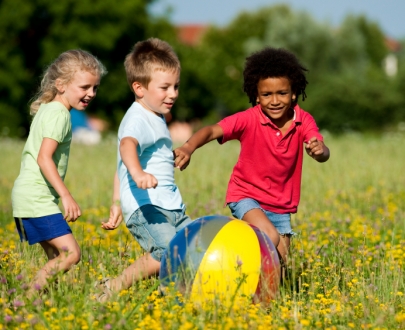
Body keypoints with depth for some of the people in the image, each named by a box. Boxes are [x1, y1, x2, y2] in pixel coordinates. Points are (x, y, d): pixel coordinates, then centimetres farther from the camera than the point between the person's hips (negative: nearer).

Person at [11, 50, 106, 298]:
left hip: (28, 197, 10)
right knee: (71, 253, -17)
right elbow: (44, 158, -24)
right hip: (37, 199, -10)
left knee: (57, 257, 10)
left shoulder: (46, 109, 17)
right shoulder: (59, 114, -13)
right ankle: (30, 298, -18)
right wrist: (66, 196, -29)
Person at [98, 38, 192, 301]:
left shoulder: (156, 119, 21)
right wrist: (138, 173, -54)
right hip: (145, 208, -10)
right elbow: (127, 145, -34)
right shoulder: (138, 119, -10)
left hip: (171, 209, 10)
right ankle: (113, 289, -18)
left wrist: (117, 202, 36)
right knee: (168, 252, -29)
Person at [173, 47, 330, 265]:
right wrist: (189, 147, -51)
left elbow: (323, 154, -25)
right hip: (247, 196, -4)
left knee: (280, 261, 5)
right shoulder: (249, 120, -18)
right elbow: (212, 131, -30)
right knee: (270, 238, -28)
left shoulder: (303, 121, -11)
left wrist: (320, 150, -51)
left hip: (281, 205, 4)